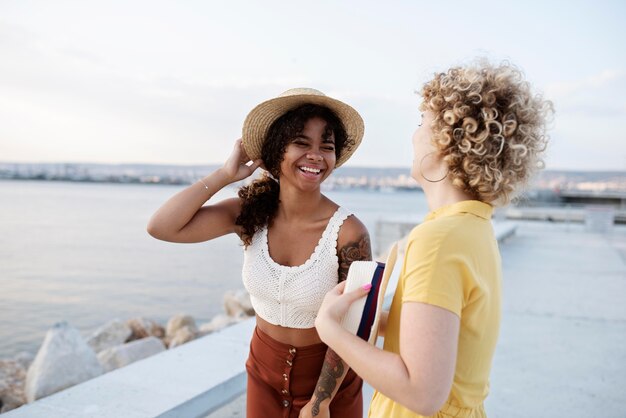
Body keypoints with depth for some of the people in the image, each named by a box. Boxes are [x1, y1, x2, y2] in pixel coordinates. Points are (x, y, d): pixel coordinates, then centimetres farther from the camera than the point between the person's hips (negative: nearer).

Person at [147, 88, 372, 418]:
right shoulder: (250, 213, -13)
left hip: (328, 377, -3)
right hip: (265, 369, 4)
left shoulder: (349, 233, -23)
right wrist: (226, 174, -19)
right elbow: (161, 227, -20)